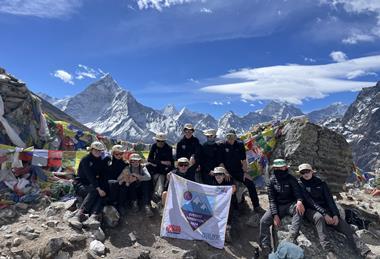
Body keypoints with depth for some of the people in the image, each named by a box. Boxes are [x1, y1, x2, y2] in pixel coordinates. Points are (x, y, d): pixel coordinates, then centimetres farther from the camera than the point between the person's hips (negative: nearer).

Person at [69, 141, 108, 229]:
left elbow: (103, 177, 4)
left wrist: (103, 188, -15)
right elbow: (90, 176, -22)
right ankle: (79, 215, -47)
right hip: (80, 185, -5)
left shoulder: (101, 162, 11)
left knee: (102, 194, -28)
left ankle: (93, 216, -48)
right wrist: (98, 188, -32)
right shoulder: (85, 160, -9)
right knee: (94, 191, -36)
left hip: (93, 185, 5)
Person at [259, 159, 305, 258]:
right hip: (277, 206, 1)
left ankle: (291, 238, -45)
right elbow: (272, 199, -5)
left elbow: (297, 191, -11)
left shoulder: (291, 179, -2)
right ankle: (266, 249, -19)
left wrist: (299, 201, -36)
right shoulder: (272, 181, -2)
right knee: (263, 221, -21)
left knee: (299, 210, -35)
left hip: (290, 204, -1)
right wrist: (275, 215, -18)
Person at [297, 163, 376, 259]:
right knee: (319, 217, -37)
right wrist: (324, 214, -21)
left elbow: (329, 198, 2)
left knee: (344, 225, -19)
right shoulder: (300, 184, 1)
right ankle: (329, 251, -46)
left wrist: (335, 214, -13)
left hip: (325, 209, 4)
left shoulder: (320, 182, 12)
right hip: (311, 210, -4)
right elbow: (310, 202, -10)